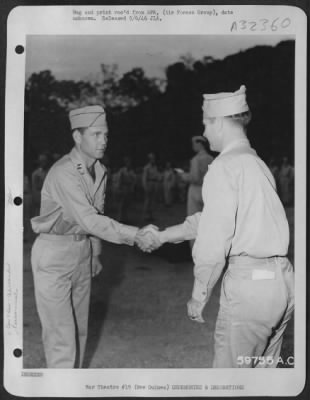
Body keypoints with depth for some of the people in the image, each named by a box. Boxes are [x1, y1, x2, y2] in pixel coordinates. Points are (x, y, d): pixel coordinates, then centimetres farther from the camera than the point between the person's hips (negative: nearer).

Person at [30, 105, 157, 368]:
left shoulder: (100, 171, 2)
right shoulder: (64, 173, -24)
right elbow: (89, 220, -31)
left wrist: (95, 253, 16)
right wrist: (135, 236, -34)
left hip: (82, 253, 8)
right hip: (54, 255, -8)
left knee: (79, 329, 14)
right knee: (61, 333, -5)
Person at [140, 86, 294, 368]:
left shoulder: (225, 167, -10)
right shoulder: (256, 163, 16)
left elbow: (214, 240, -14)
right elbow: (212, 218, 24)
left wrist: (199, 296, -3)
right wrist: (163, 235, 31)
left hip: (249, 280, -8)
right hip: (283, 280, 8)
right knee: (262, 369, 19)